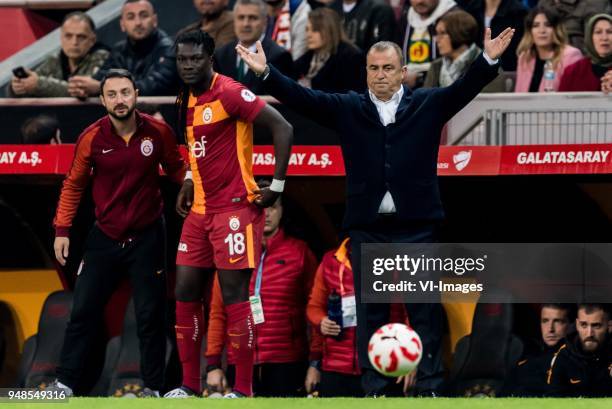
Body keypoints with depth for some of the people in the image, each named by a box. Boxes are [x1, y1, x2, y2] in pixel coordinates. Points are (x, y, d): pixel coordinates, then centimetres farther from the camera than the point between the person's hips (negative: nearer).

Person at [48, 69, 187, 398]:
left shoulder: (158, 132, -8)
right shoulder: (92, 138, -8)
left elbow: (176, 170, 8)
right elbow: (73, 185, 4)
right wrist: (62, 229, 0)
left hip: (147, 237, -1)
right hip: (105, 237, 1)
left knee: (150, 316, 2)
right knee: (82, 311, 1)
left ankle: (153, 387, 10)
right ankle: (65, 382, 8)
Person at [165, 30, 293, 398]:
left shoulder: (229, 92, -15)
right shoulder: (187, 100, 11)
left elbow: (283, 128, -18)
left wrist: (277, 186, -16)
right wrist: (190, 182, 16)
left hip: (235, 209, -9)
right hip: (200, 211, 9)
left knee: (234, 297, -8)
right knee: (185, 293, 6)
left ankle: (244, 390, -3)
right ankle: (190, 385, 13)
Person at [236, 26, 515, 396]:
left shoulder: (428, 104, 6)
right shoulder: (347, 109, 9)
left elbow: (464, 89, -6)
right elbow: (304, 98, 1)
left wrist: (488, 60, -23)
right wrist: (266, 73, -13)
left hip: (417, 224, -1)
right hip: (367, 226, 1)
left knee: (426, 308, 0)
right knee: (370, 309, 3)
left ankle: (430, 387, 4)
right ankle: (374, 388, 6)